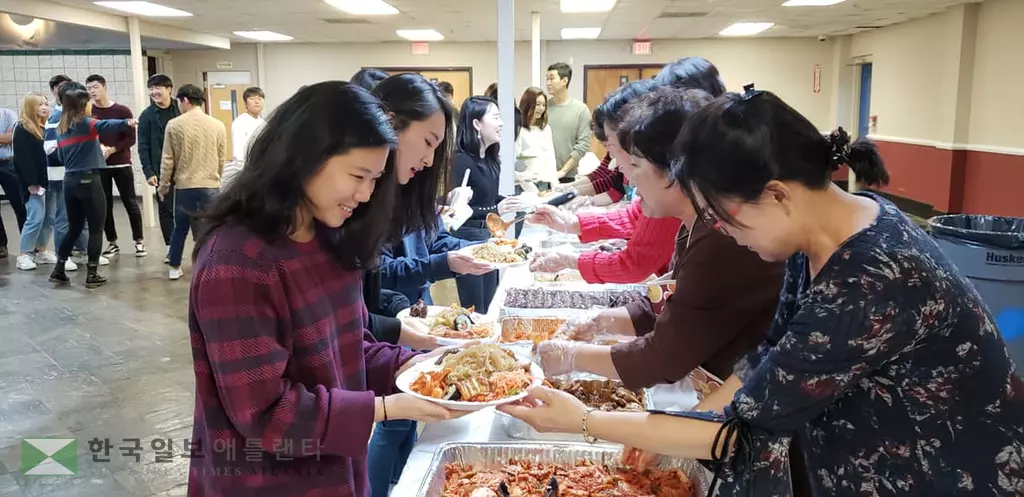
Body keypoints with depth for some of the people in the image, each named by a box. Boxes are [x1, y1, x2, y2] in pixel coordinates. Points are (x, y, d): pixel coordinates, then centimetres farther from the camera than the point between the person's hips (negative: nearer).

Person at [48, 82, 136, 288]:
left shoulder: (60, 129, 13)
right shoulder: (85, 123, -8)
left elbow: (62, 157, 18)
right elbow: (106, 125, -30)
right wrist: (127, 123, -48)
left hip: (70, 182, 7)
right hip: (89, 181, -7)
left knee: (74, 228, 18)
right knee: (96, 229, 2)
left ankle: (58, 270, 18)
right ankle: (92, 275, 3)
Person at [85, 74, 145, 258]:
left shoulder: (122, 111, -2)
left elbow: (131, 139, -4)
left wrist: (111, 149, -16)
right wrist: (97, 147, -17)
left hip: (121, 164, -1)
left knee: (130, 203, 2)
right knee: (105, 205, 6)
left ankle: (139, 241, 11)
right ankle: (112, 242, 16)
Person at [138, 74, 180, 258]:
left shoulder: (181, 111, 2)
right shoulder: (147, 116, 2)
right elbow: (143, 147, 1)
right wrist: (148, 172, -7)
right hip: (161, 170, 0)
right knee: (166, 209, 6)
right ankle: (171, 247, 14)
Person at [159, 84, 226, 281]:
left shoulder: (174, 125, -5)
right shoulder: (217, 125, -1)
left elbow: (167, 160, -2)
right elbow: (222, 159, 6)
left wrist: (164, 186, 9)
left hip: (184, 186, 0)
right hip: (211, 186, 0)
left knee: (180, 228, 16)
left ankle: (174, 267, 25)